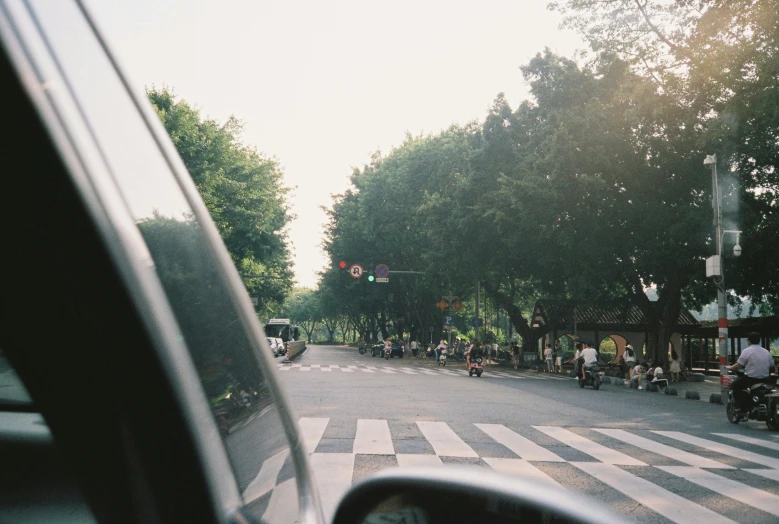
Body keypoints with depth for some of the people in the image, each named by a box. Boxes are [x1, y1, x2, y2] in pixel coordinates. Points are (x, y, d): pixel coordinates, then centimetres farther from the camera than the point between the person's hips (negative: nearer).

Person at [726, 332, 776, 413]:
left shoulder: (747, 351, -10)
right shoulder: (766, 352, 9)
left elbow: (738, 366, -13)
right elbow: (772, 366, 12)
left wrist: (729, 368, 5)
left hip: (751, 378, -7)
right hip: (765, 379, 7)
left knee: (735, 386, 11)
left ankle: (741, 407, 0)